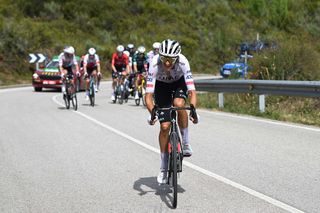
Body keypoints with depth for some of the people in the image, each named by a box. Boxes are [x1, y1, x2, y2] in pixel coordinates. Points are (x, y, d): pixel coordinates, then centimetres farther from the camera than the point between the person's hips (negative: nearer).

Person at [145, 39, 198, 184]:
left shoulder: (182, 62, -36)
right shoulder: (155, 63, -36)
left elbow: (192, 91, -39)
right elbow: (148, 94, -38)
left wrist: (193, 108, -55)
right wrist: (152, 112, -54)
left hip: (179, 82, 0)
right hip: (162, 85, 0)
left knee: (179, 104, -35)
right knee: (165, 126, -7)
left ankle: (185, 143, -13)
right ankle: (164, 167, 8)